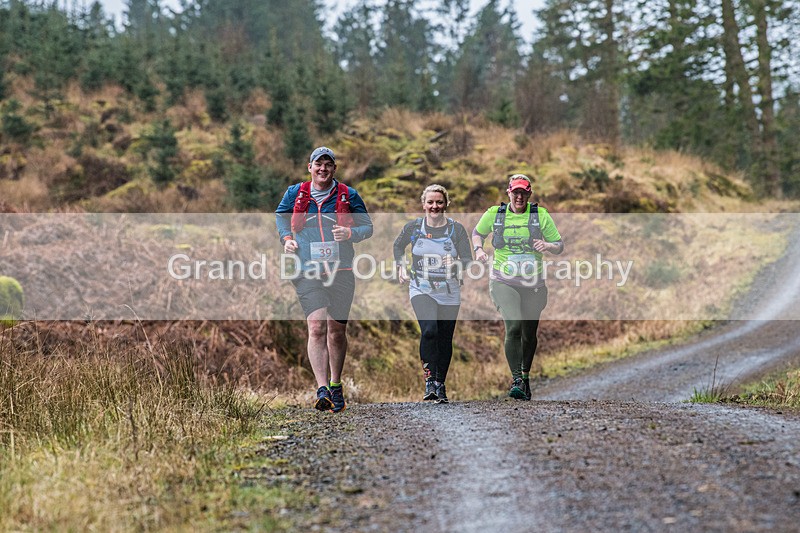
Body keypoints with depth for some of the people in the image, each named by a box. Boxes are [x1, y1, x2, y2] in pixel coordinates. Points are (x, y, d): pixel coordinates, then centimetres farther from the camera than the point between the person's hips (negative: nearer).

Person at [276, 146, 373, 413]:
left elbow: (368, 226, 10)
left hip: (341, 271, 1)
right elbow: (280, 216, 25)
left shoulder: (348, 195, 4)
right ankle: (322, 389, -20)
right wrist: (286, 238, 6)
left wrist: (349, 233, -11)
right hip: (308, 272, -1)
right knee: (317, 326, -15)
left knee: (337, 330, 8)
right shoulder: (295, 194, 7)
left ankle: (336, 386, 27)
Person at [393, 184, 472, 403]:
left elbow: (468, 260, -1)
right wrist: (401, 268, 8)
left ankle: (440, 384, 24)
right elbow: (398, 246, 18)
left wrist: (456, 264, -21)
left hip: (449, 293, 1)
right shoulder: (413, 227, -1)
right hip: (421, 289, -1)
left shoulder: (456, 229, -3)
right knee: (429, 330, -24)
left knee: (445, 339, 7)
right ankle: (429, 380, -15)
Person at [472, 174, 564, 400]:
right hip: (503, 280, -2)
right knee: (513, 326, -21)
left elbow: (559, 246, 7)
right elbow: (477, 233, 22)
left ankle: (525, 376, 34)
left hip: (533, 282, 2)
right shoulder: (494, 213, 3)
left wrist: (547, 245, -15)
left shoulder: (541, 214, 2)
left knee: (529, 333, 11)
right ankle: (516, 379, -17)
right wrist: (478, 249, 2)